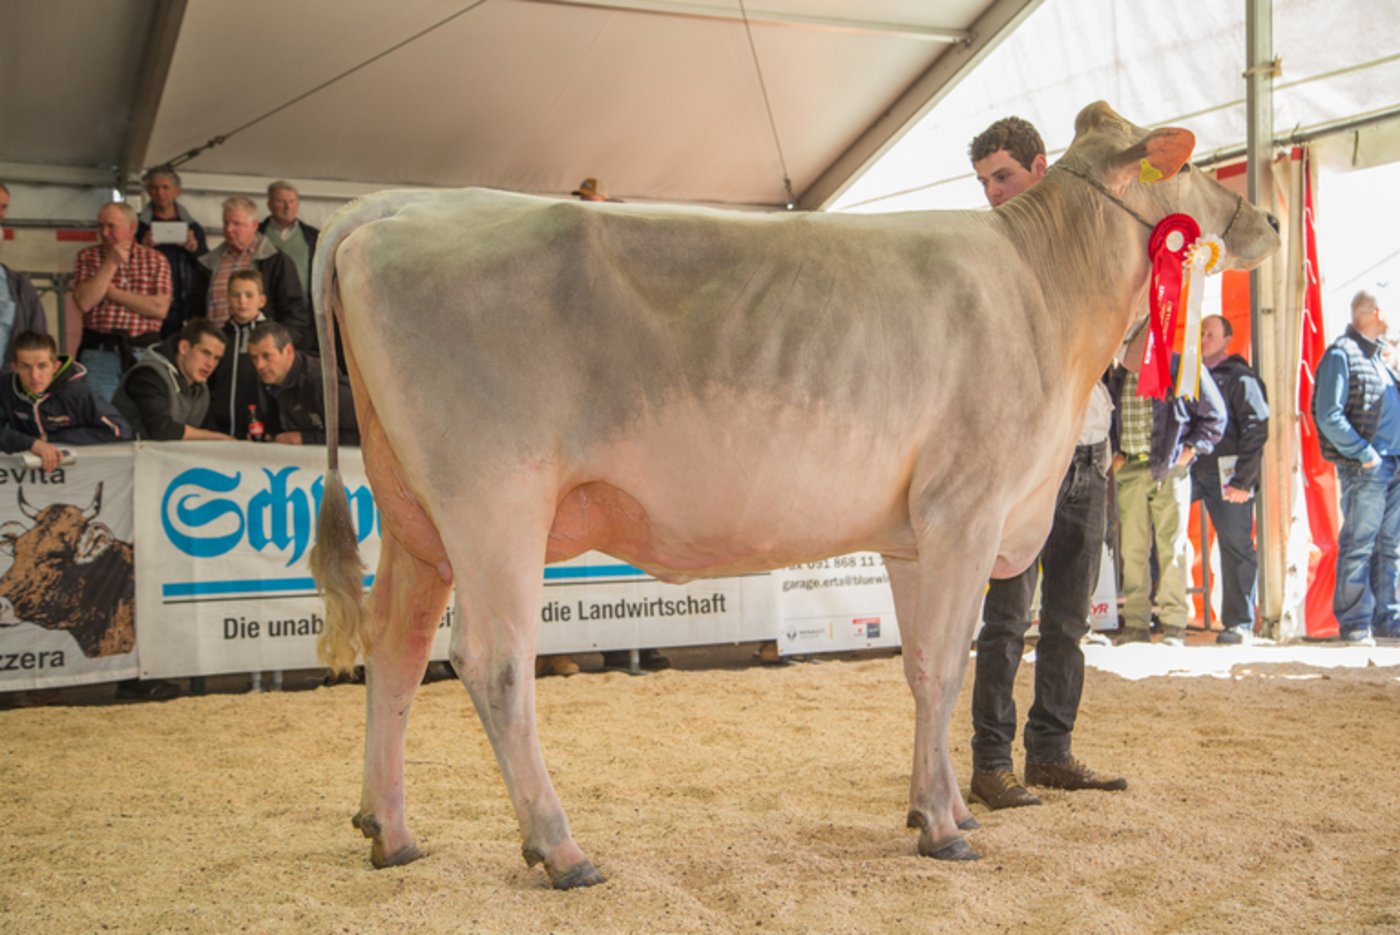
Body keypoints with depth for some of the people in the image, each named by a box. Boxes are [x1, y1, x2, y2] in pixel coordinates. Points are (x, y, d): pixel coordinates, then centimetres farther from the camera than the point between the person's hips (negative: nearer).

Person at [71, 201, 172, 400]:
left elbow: (160, 308, -7)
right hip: (98, 352, 0)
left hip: (144, 353, 0)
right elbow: (84, 302, -6)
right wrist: (111, 263, -7)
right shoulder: (87, 257, 9)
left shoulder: (156, 260, 7)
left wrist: (113, 293, -4)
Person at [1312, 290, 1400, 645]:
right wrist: (1364, 453, -17)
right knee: (1358, 545, -5)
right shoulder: (1341, 355, -9)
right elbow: (1328, 417, -17)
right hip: (1363, 469, -8)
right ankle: (1354, 622, 0)